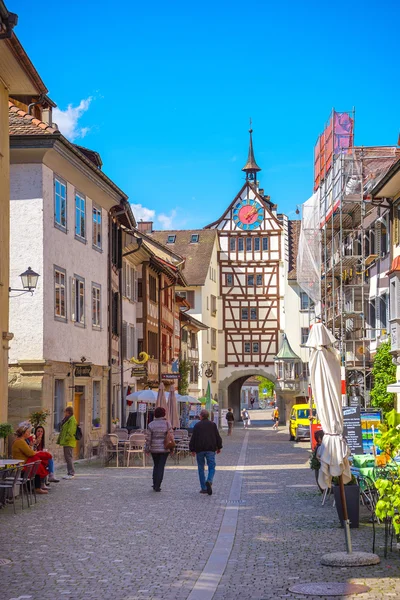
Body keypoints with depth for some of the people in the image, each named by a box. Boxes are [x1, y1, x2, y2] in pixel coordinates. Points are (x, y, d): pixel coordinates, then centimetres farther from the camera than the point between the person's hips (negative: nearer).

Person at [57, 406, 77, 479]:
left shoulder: (72, 420, -14)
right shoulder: (67, 419, 19)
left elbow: (71, 431, -22)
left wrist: (66, 439, -22)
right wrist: (60, 440, 20)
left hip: (69, 442, -11)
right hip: (66, 442, 11)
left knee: (68, 457, -10)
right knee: (67, 457, 12)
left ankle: (71, 474, -8)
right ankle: (69, 473, 17)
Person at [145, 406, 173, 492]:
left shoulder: (151, 424, -3)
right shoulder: (167, 424, -5)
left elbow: (148, 438, -3)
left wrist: (147, 448, 6)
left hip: (154, 449, 2)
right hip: (164, 448, -1)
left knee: (156, 466, 18)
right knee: (161, 467, 2)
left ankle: (155, 484, 17)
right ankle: (157, 486, -3)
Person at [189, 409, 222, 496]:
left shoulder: (197, 426, 0)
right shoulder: (213, 425, 6)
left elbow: (193, 438, -1)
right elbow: (218, 437, 8)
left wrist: (192, 449, 6)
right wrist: (219, 447, 17)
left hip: (199, 450, -1)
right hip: (210, 449, 1)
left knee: (201, 468, 8)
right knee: (211, 467, 2)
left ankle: (203, 488, 8)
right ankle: (209, 481, -27)